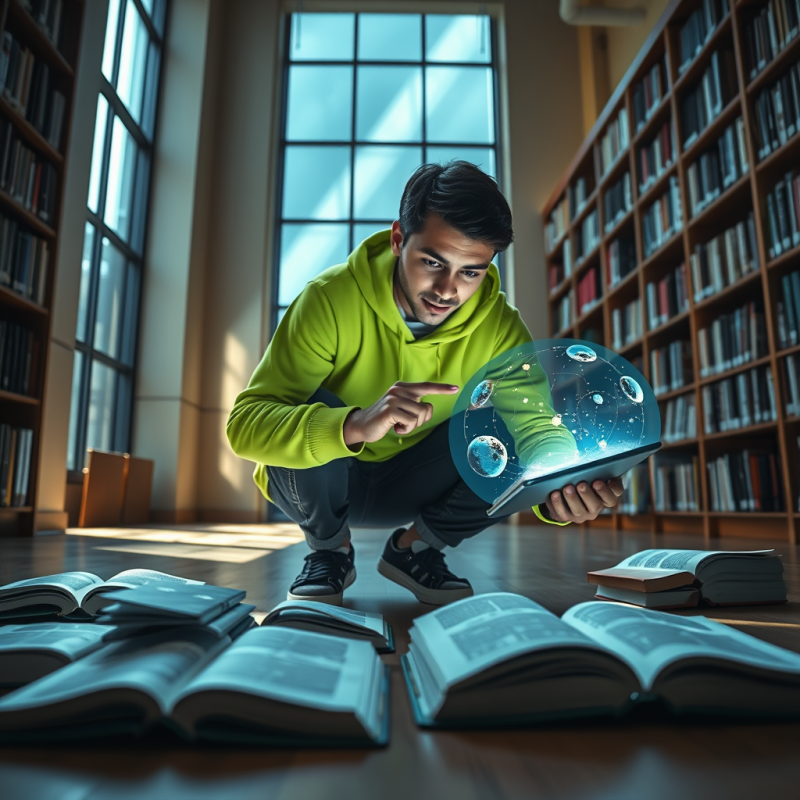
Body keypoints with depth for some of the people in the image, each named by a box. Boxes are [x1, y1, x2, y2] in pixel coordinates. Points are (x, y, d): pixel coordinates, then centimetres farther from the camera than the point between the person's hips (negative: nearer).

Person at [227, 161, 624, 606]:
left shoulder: (499, 328, -17)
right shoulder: (332, 299, -27)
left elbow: (541, 436, -19)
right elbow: (245, 423, -33)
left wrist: (557, 496, -43)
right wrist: (355, 425, -52)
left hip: (411, 485, 2)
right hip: (321, 485, -1)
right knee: (307, 413, -34)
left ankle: (415, 547, 4)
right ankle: (329, 551, -1)